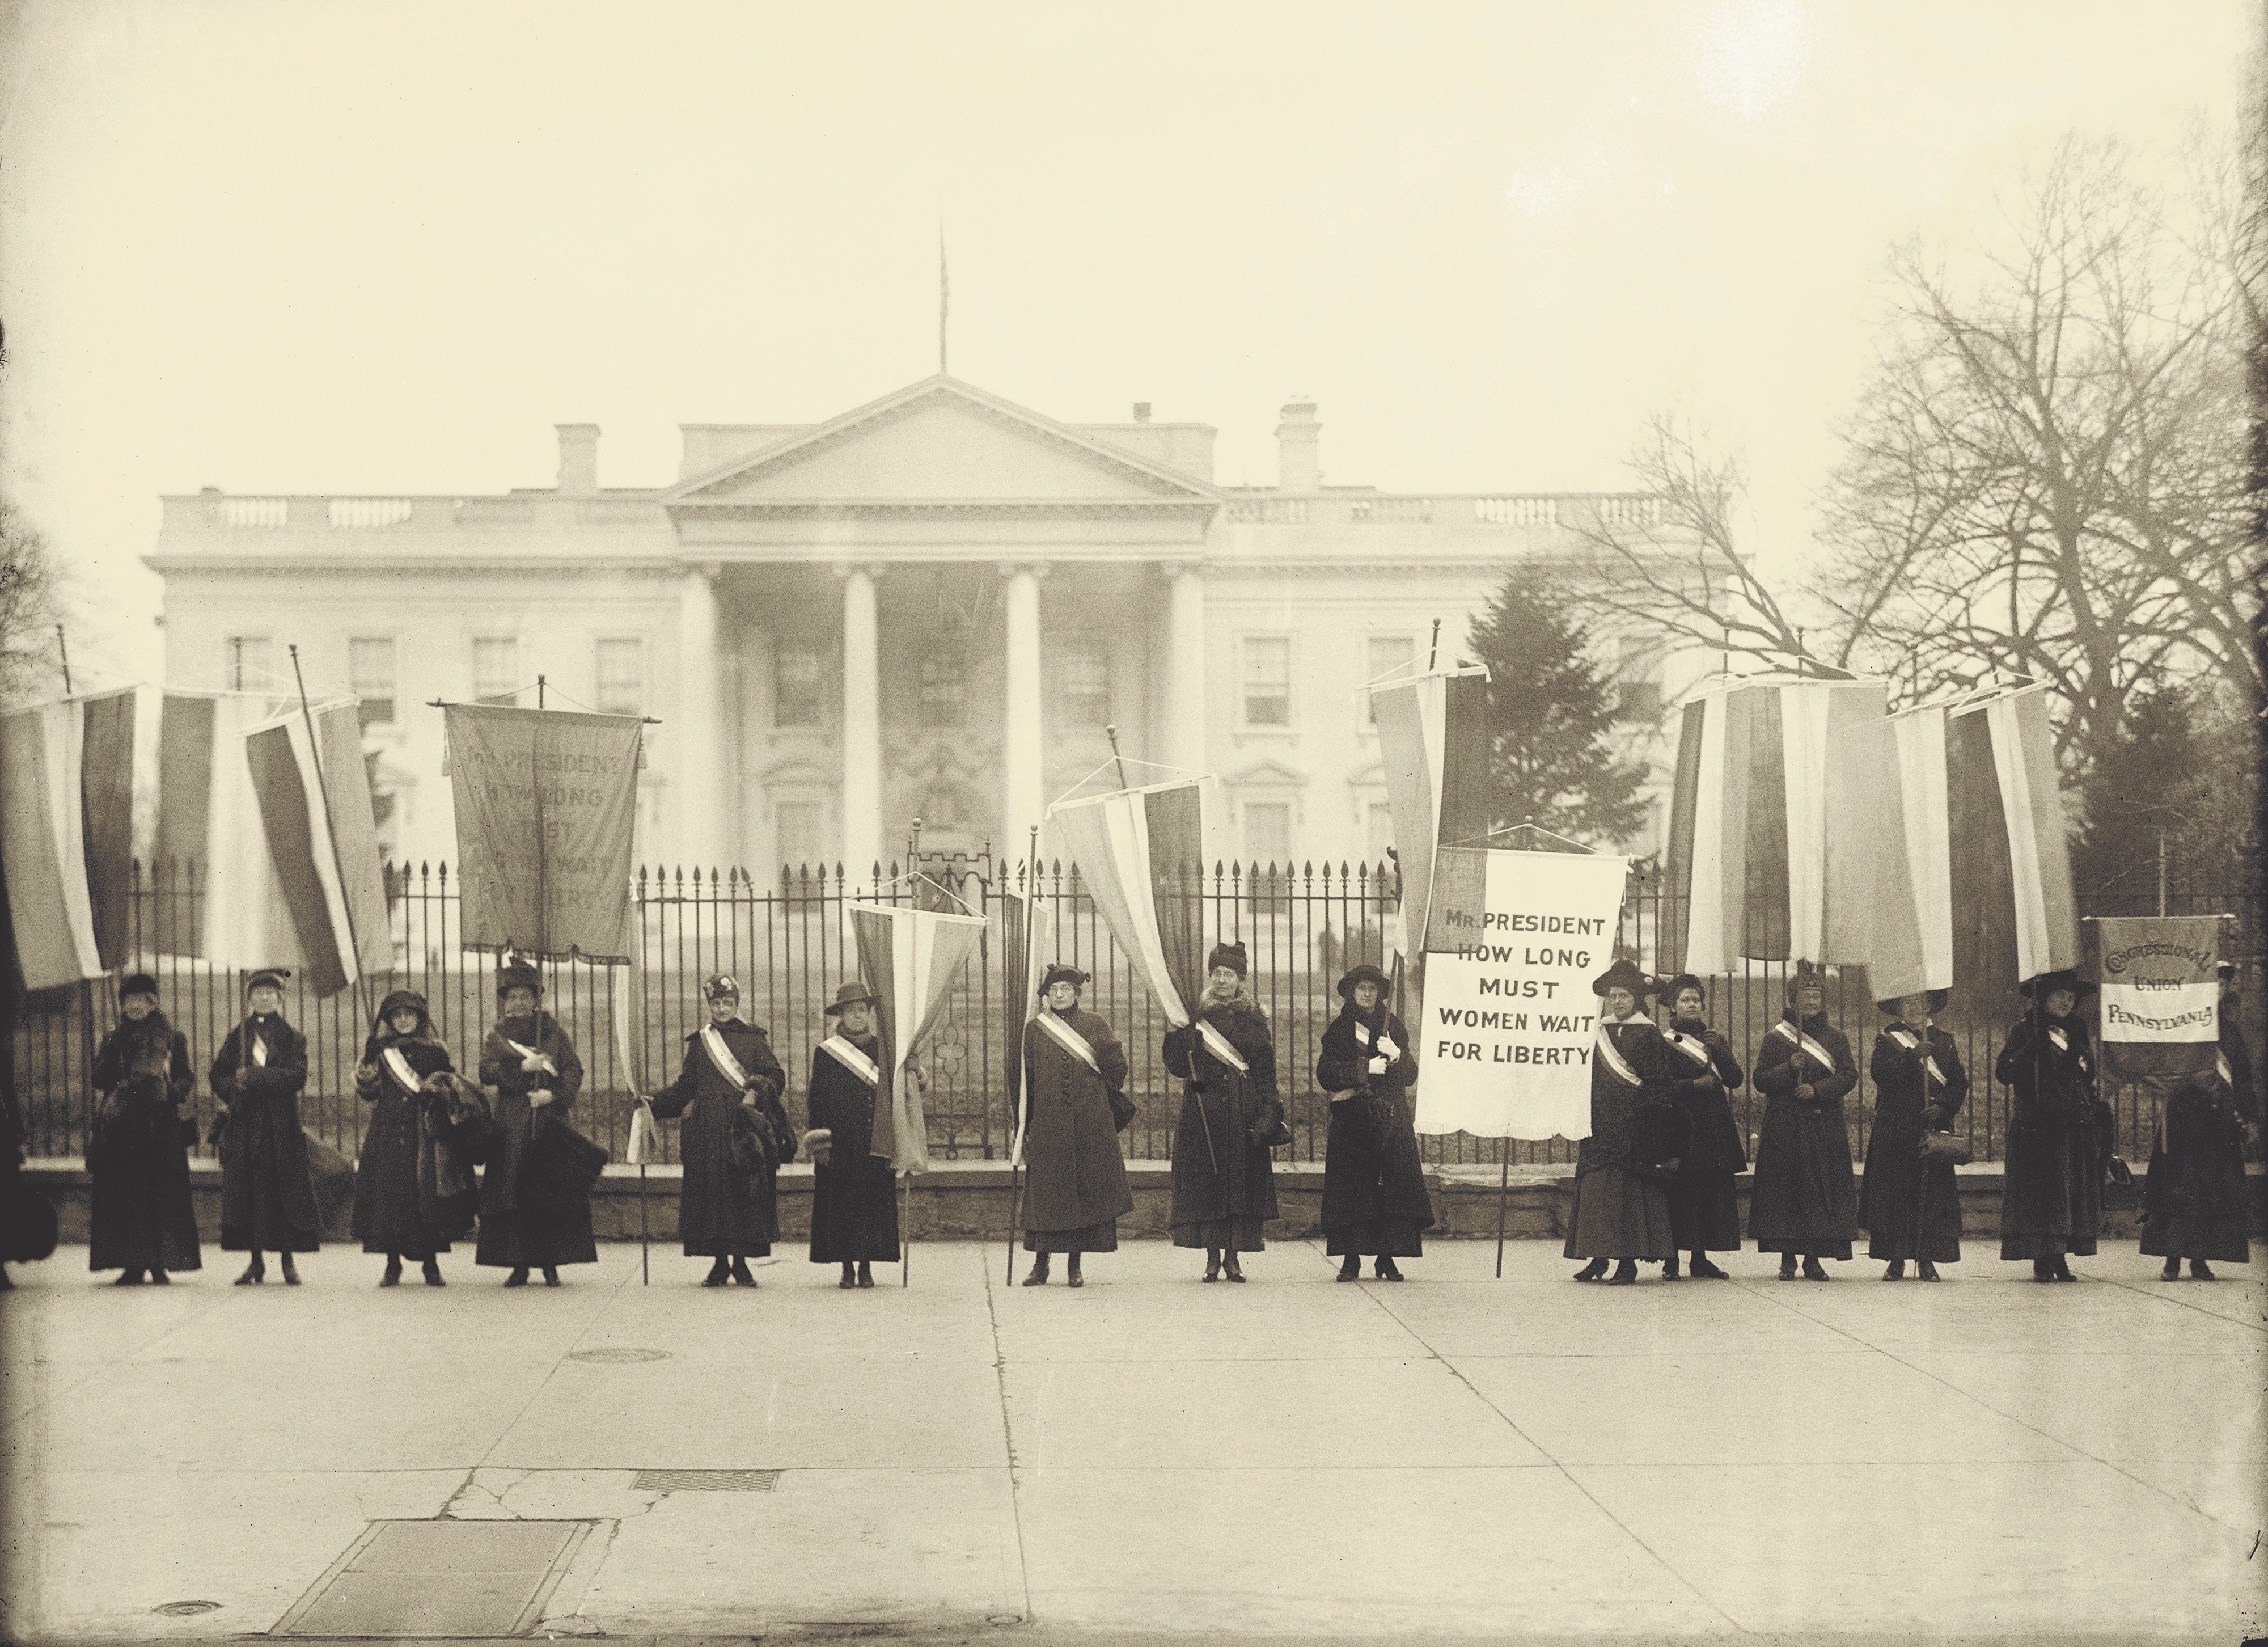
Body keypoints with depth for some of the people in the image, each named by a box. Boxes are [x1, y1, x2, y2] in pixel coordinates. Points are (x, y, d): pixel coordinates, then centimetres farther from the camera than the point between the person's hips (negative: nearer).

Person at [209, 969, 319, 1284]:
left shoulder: (293, 1038, 7)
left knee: (286, 1192, -4)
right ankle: (256, 1262, 5)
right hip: (245, 1126, 2)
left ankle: (287, 1261, 3)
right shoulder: (237, 1038, 14)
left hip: (282, 1126, -2)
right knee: (248, 1191, -1)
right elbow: (218, 1075, 6)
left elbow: (297, 1076, -8)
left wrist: (253, 1077, -13)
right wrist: (237, 1089, -14)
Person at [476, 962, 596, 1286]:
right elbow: (487, 1071, -3)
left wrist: (553, 1094, -12)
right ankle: (519, 1265, 0)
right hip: (512, 1128, 1)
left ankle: (550, 1263, -1)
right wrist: (523, 1068, -15)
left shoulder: (554, 1033, 11)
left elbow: (574, 1071, 4)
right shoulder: (497, 1037, 12)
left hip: (550, 1124, 0)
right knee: (513, 1197, -5)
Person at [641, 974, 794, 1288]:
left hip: (745, 1129, -2)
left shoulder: (754, 1039, 7)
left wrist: (757, 1091, -17)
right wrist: (654, 1104, 2)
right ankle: (719, 1263, 6)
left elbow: (776, 1076, 2)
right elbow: (685, 1085, 14)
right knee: (710, 1191, -2)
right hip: (707, 1130, 2)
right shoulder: (698, 1042, 13)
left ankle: (741, 1262, 4)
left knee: (744, 1192, -4)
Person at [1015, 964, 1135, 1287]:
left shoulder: (1096, 1027, 8)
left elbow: (1117, 1071, 6)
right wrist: (1024, 1125, 5)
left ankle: (1074, 1266, 8)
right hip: (1046, 1125, 0)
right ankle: (1041, 1264, 5)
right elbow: (1024, 1080, 8)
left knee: (1084, 1191, 0)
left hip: (1090, 1124, 0)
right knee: (1044, 1193, -3)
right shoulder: (1034, 1030, 8)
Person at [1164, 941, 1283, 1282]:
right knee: (1205, 1181, -3)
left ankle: (1233, 1257, 4)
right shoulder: (1196, 1016, 7)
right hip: (1203, 1111, 0)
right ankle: (1213, 1257, 3)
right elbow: (1178, 1067, 1)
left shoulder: (1253, 1020, 9)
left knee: (1242, 1181, -2)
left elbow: (1266, 1071, 5)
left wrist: (1267, 1111, -5)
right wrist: (1178, 1034, -16)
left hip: (1243, 1112, 0)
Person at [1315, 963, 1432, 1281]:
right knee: (1351, 1188, -7)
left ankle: (1387, 1260, -3)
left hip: (1390, 1120, 1)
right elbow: (1325, 1075, -2)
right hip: (1351, 1120, -1)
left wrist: (1396, 1055, -13)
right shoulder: (1339, 1030, 8)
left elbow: (1410, 1075, 7)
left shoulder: (1393, 1027, 12)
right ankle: (1351, 1259, -2)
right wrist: (1364, 1069, -12)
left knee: (1393, 1187, -7)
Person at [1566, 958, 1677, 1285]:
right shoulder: (1603, 1034, 14)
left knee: (1628, 1194, -7)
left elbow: (1657, 1087, -8)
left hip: (1632, 1131, -6)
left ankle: (1628, 1263, -5)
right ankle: (1598, 1258, 10)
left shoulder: (1648, 1035, -4)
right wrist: (1585, 1129, 13)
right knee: (1594, 1192, 3)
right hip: (1599, 1129, 6)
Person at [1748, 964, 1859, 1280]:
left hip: (1826, 1129, 2)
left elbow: (1849, 1076, 1)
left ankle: (1813, 1260, 5)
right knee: (1786, 1191, -5)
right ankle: (1787, 1260, 1)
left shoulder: (1836, 1038, 12)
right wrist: (1789, 1069, -17)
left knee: (1821, 1192, -2)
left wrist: (1817, 1089, -14)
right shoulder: (1775, 1038, 6)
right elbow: (1761, 1080, 0)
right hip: (1785, 1129, -2)